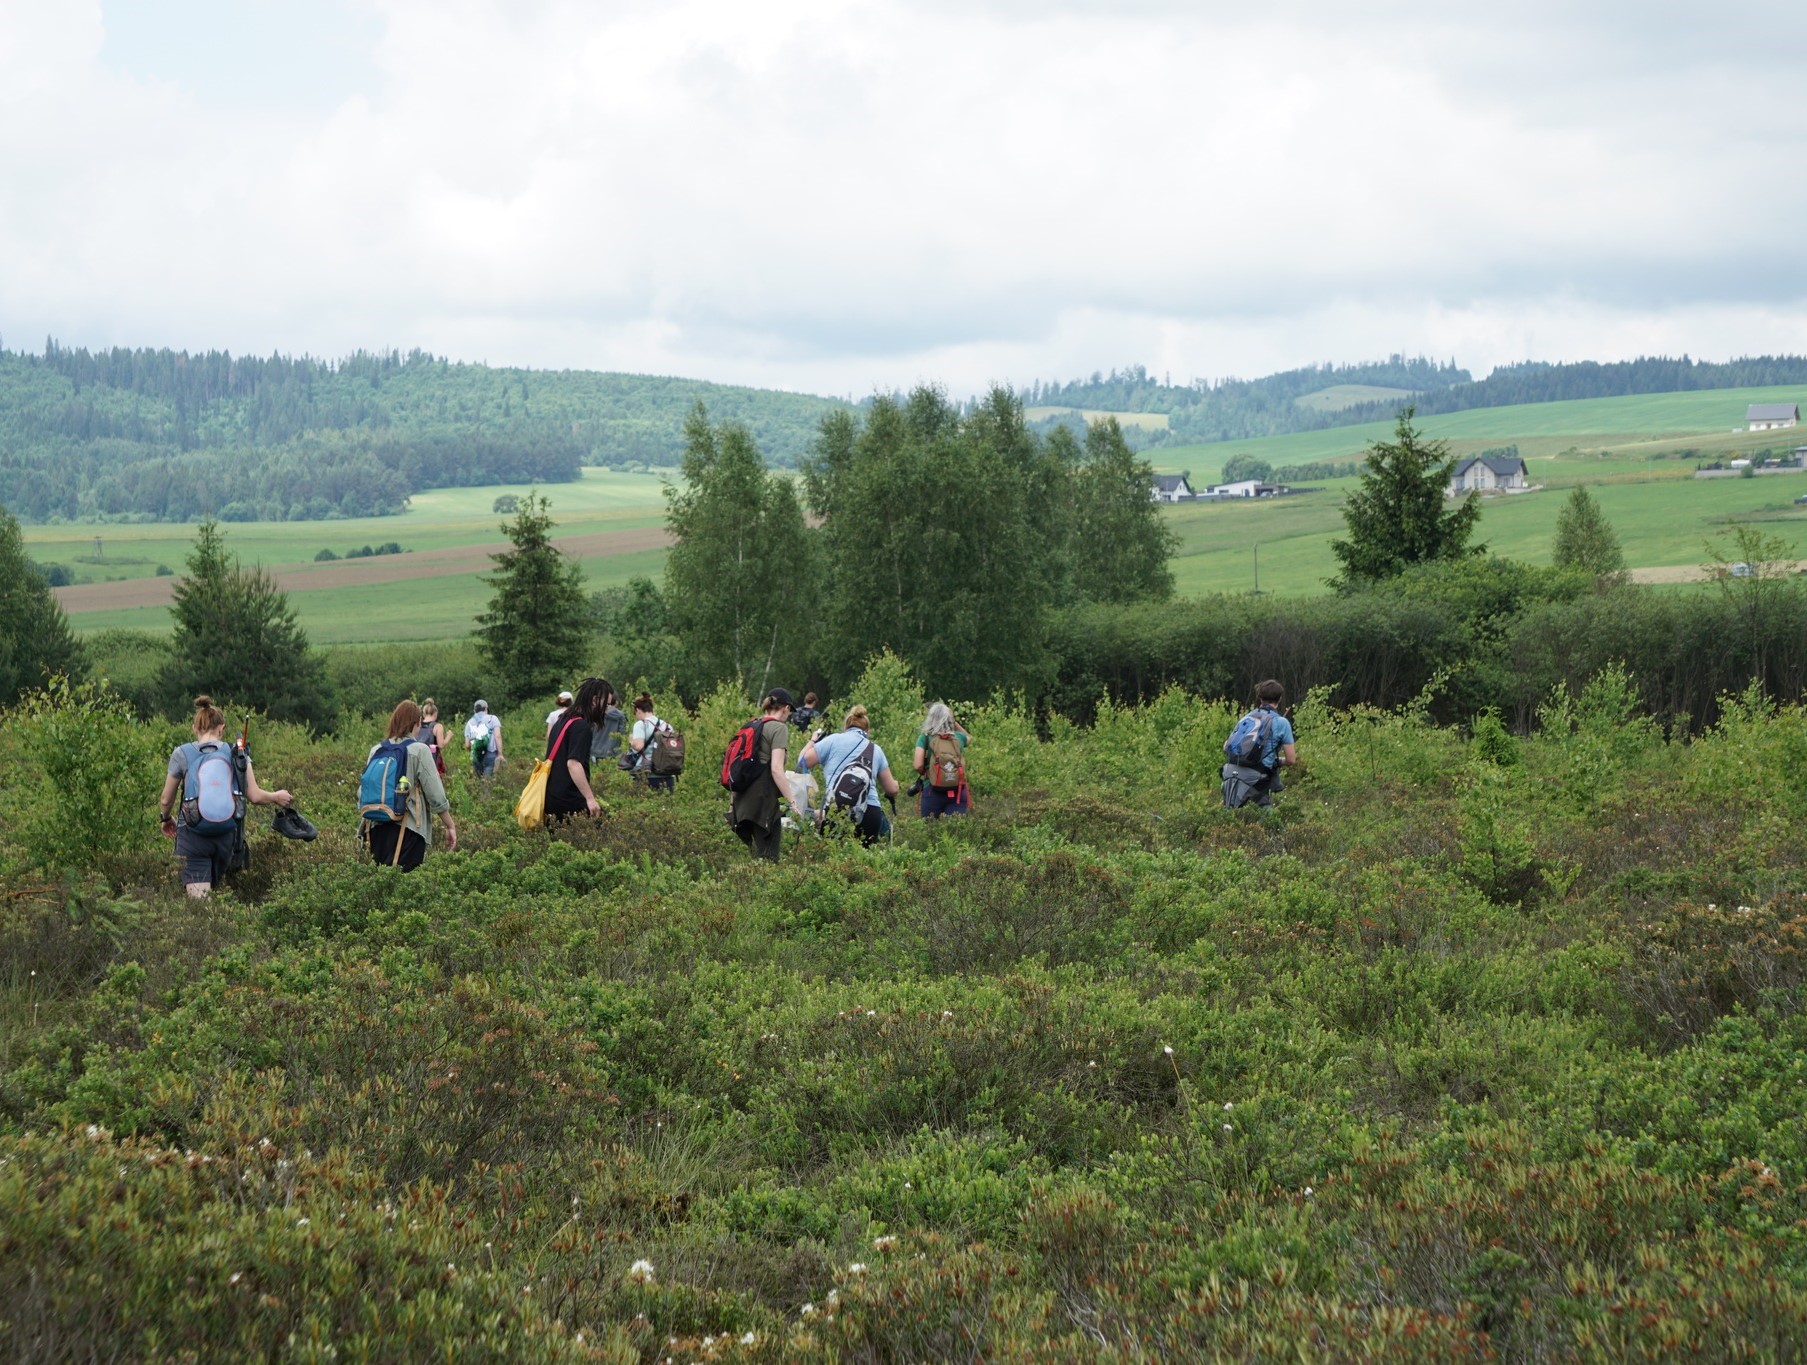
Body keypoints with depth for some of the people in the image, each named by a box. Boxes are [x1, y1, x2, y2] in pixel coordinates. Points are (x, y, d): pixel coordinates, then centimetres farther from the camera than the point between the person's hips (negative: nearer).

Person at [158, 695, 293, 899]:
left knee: (199, 897, -11)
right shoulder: (237, 753, 5)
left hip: (193, 835, -2)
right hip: (226, 834, 2)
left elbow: (166, 801, 10)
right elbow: (255, 796, 6)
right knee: (215, 887, 20)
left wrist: (167, 819, 31)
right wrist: (277, 797, 27)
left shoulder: (182, 754, 3)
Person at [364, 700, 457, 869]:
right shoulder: (419, 750, -5)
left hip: (377, 828, 5)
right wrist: (451, 826, 2)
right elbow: (436, 796, -7)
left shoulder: (376, 750, 8)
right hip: (408, 828, -5)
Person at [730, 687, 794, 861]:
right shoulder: (778, 728, -6)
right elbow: (776, 769, -17)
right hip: (764, 801, -8)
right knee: (769, 858, -6)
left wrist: (733, 802, 24)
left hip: (743, 801, 8)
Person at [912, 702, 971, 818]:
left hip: (933, 792, -2)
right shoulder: (959, 737, 8)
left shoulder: (925, 737, -2)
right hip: (958, 792, 2)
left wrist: (924, 773, 10)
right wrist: (954, 723, 24)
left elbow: (918, 765, -11)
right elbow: (969, 737, 33)